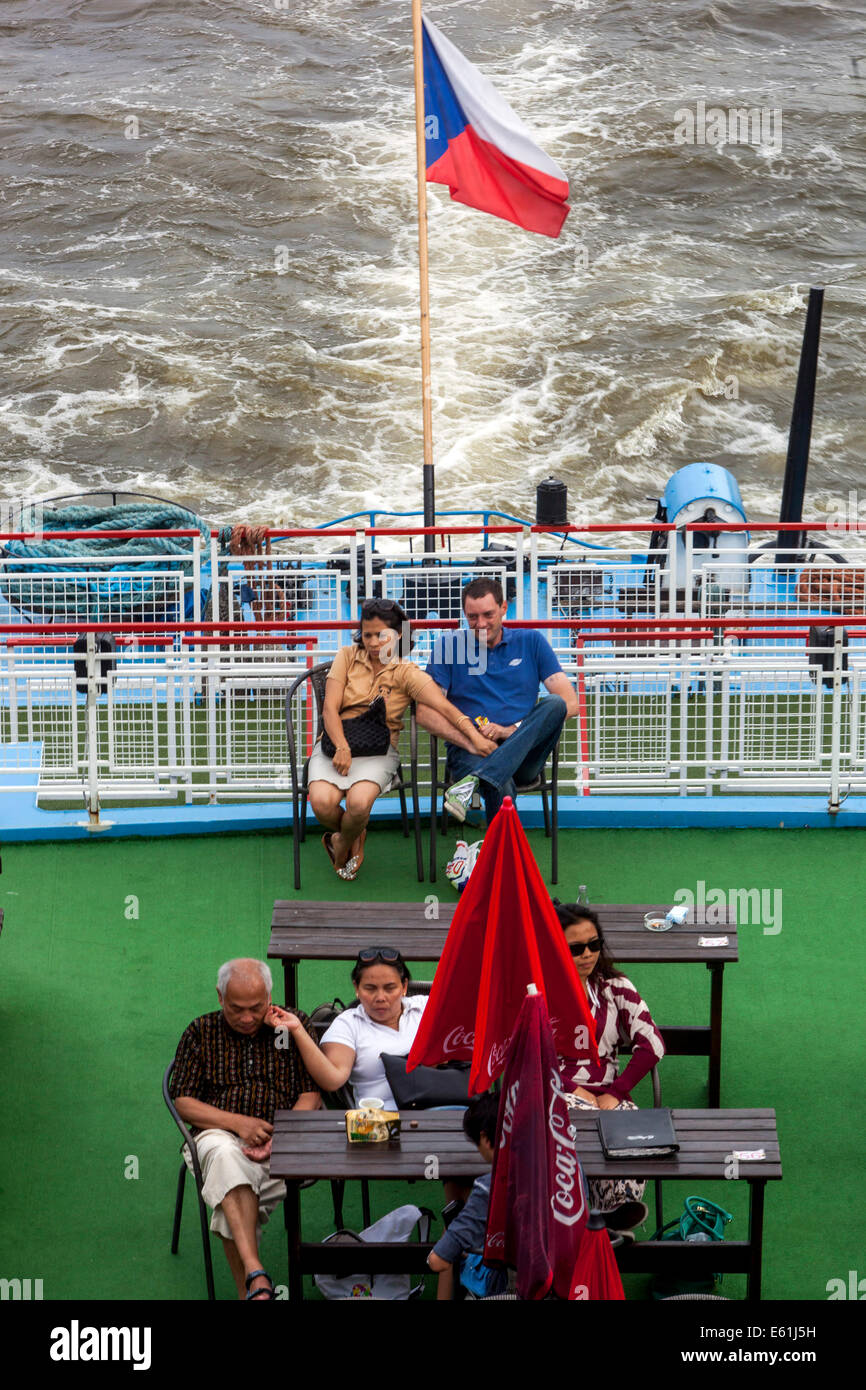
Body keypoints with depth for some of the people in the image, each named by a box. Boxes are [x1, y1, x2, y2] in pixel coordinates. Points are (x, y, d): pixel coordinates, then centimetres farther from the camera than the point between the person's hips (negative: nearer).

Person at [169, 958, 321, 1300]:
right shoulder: (202, 1032, 12)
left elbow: (311, 1095, 5)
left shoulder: (296, 1025, 12)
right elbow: (183, 1103, 6)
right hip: (219, 1134, 0)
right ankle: (256, 1277, -48)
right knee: (226, 1155, -38)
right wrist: (239, 1123, -10)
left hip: (284, 1140, 0)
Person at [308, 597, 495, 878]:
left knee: (359, 803, -32)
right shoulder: (347, 657, 7)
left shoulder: (406, 673, 1)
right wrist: (342, 748, -19)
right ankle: (355, 838, 8)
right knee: (322, 802, -28)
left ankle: (342, 844, 6)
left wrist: (476, 737, -30)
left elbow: (445, 707, -13)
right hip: (336, 742, 1)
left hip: (379, 750, -1)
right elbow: (330, 708, -1)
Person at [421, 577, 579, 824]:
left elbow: (569, 703, 3)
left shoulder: (530, 642, 13)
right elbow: (425, 713, 3)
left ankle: (473, 781, -41)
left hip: (523, 755, 2)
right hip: (469, 753, -2)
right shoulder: (450, 645, 11)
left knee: (554, 704, -30)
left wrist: (512, 730, -9)